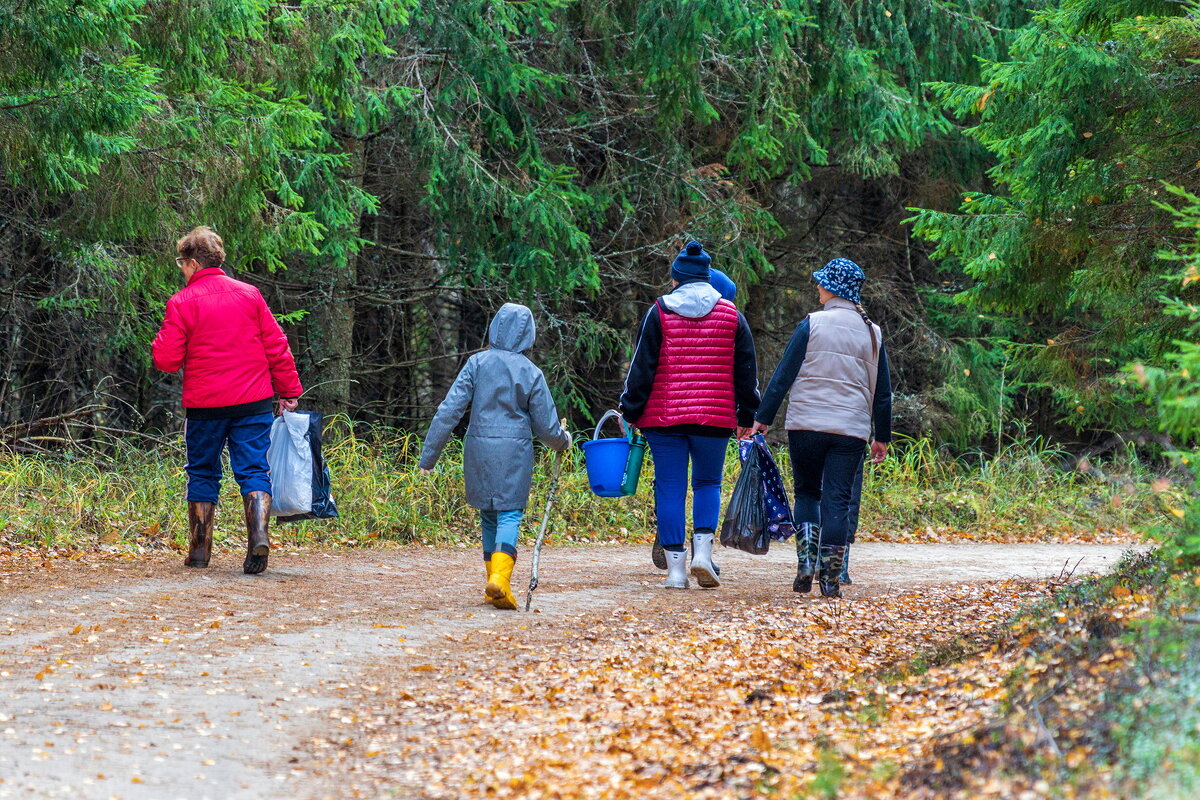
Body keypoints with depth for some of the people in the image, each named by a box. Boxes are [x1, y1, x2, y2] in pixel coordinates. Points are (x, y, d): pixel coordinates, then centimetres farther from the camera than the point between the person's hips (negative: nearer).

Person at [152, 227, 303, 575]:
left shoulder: (182, 302, -4)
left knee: (202, 475, 11)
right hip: (253, 402, 2)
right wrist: (288, 392, 11)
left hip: (204, 404, -2)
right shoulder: (249, 295, 6)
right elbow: (277, 347, 5)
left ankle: (199, 550, 12)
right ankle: (258, 536, -21)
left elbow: (167, 360, -6)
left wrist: (159, 343, 15)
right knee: (254, 471, 1)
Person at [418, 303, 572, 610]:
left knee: (489, 515, 14)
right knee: (510, 514, -3)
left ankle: (494, 583, 17)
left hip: (479, 448, 2)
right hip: (515, 451, -2)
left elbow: (449, 410, -5)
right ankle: (500, 578, -24)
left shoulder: (477, 364, -1)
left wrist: (429, 455, -1)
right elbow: (546, 427, 3)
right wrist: (563, 440, 26)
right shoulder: (530, 372, -2)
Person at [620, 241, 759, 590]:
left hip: (664, 417, -1)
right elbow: (746, 371, 11)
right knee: (708, 482, 14)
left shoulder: (659, 312, 2)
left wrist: (631, 411, 7)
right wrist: (747, 416, 18)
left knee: (670, 488, 2)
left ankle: (675, 568, -1)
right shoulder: (731, 315, 8)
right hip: (715, 417, 1)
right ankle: (703, 552, -6)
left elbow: (642, 367, 1)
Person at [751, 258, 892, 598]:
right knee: (838, 501, 3)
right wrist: (882, 437, 19)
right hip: (851, 430, 2)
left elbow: (784, 375, -4)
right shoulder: (872, 333, 7)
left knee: (807, 493, 14)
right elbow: (882, 392, 12)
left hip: (805, 425, -2)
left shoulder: (811, 324, -3)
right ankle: (830, 578, -1)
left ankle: (806, 563, 0)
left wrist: (762, 417, 3)